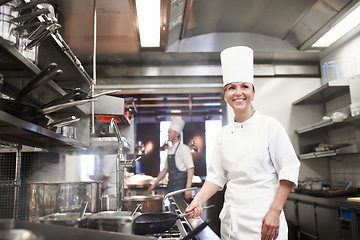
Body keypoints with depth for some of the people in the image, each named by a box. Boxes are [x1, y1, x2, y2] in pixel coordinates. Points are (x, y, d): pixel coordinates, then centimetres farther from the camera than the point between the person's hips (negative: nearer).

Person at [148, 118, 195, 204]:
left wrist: (188, 188, -23)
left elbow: (190, 168, -15)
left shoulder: (183, 148, -9)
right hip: (171, 187, 8)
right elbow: (165, 169, 21)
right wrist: (154, 184, 18)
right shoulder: (170, 150, 15)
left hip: (181, 187, -8)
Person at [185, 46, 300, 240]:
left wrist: (274, 212, -13)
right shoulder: (224, 134, 5)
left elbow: (289, 170, -8)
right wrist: (198, 200, -5)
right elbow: (216, 176, 9)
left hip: (263, 217, -4)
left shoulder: (269, 126, -7)